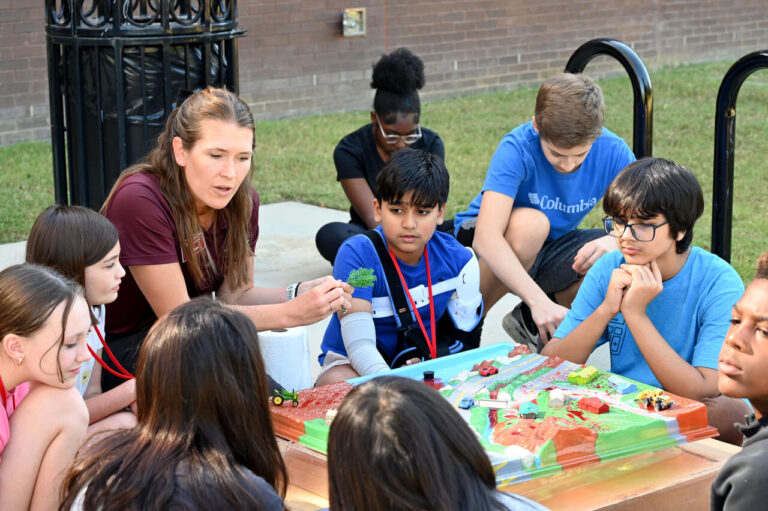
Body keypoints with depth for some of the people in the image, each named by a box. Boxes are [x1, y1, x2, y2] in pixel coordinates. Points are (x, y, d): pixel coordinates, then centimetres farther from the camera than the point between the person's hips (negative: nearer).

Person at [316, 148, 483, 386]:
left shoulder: (457, 259, -10)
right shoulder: (356, 255, -22)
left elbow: (465, 339, 0)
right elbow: (359, 344, -30)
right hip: (353, 365, -3)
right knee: (338, 383, -38)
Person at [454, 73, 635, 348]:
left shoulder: (613, 152, -18)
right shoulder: (517, 149, -30)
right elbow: (486, 237, -41)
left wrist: (617, 240, -39)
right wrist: (539, 300, -50)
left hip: (551, 248, 5)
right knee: (530, 222, -38)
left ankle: (528, 318, 0)